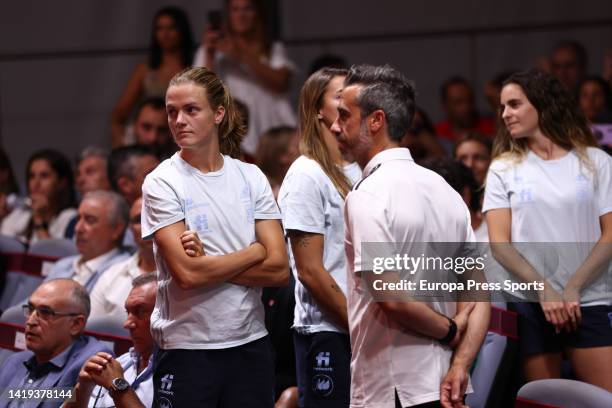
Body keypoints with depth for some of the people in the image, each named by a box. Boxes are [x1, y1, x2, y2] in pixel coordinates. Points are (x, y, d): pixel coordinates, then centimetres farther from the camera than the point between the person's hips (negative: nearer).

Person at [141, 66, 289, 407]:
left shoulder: (251, 178, 7)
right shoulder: (162, 183, -4)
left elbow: (279, 270, -1)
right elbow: (186, 274, -15)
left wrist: (208, 265, -12)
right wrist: (255, 252, -4)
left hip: (251, 343, 4)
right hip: (187, 348, -4)